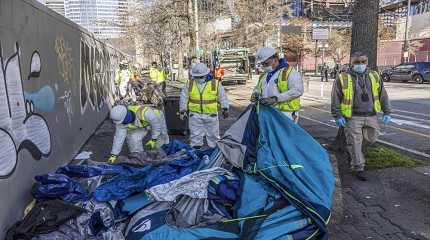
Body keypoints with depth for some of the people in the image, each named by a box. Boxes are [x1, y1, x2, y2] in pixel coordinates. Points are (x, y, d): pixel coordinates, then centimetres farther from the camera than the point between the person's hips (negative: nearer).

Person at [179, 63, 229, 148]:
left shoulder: (215, 83, -2)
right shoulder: (189, 84, 1)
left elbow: (223, 97, 5)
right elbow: (184, 97, 8)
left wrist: (225, 109, -1)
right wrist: (182, 110, 6)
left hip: (211, 115, 0)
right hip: (195, 115, 1)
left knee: (213, 135, 12)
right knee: (195, 135, 8)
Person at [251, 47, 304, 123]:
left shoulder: (290, 72, -5)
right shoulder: (264, 75, 19)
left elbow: (297, 91, -18)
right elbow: (257, 88, 32)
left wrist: (275, 99, -25)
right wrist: (255, 94, 5)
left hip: (285, 114, -7)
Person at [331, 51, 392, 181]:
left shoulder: (374, 76, 11)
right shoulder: (343, 78, -2)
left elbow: (383, 95, 15)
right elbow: (335, 99, -3)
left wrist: (387, 112, 10)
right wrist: (337, 116, -9)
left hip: (371, 116, 4)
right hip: (353, 117, -4)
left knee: (371, 139, 12)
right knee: (355, 143, -1)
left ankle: (350, 140, 39)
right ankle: (358, 168, 12)